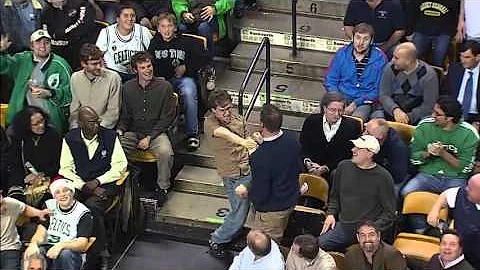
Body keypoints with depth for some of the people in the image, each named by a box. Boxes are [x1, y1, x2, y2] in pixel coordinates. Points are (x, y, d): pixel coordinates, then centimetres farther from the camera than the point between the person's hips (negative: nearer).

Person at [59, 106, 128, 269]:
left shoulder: (110, 136, 2)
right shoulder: (70, 139, 4)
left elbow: (120, 165, 3)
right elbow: (65, 169, 3)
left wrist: (97, 181, -8)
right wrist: (85, 187, -11)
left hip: (104, 184, -2)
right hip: (78, 185, 2)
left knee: (92, 207, -33)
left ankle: (100, 251, -18)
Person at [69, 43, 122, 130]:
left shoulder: (113, 77, -6)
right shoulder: (75, 78, 6)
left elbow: (113, 112, -5)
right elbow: (74, 110, 12)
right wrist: (75, 127, -3)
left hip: (104, 128, -3)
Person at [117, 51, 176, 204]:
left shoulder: (164, 87, -4)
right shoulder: (128, 88, 7)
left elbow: (167, 118, -4)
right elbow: (125, 116, 13)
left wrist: (149, 137, -12)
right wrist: (119, 130, -9)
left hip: (156, 132, -3)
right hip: (133, 133, 3)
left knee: (165, 152, -34)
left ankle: (162, 187, -9)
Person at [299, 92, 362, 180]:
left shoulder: (352, 126, -1)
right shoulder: (311, 121, 6)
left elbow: (348, 156, -4)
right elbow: (303, 145, 8)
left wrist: (326, 168, -14)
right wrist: (307, 162, -12)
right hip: (310, 169, 1)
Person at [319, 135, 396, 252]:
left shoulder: (383, 177, -2)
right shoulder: (344, 166, 11)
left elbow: (389, 212, 1)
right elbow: (334, 195, 27)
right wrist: (331, 214, 11)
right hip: (343, 227, 4)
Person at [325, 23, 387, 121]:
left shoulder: (379, 58, -1)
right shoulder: (342, 53, 7)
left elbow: (379, 90, -3)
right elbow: (330, 81, 10)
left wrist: (356, 103, -13)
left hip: (365, 101, -2)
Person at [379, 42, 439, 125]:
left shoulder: (428, 75, -9)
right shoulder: (390, 68, 0)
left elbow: (428, 105, -9)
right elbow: (384, 95, 0)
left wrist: (409, 117, -21)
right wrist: (395, 110, -20)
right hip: (392, 113, 4)